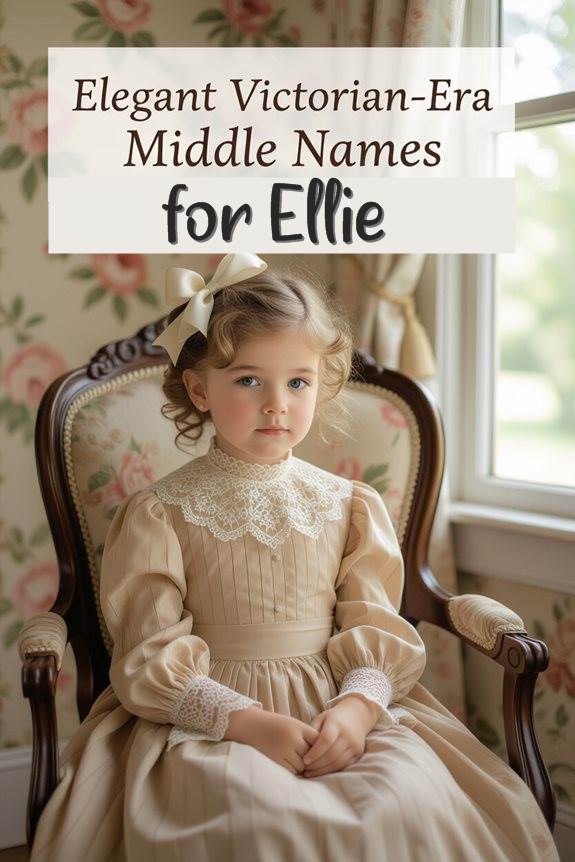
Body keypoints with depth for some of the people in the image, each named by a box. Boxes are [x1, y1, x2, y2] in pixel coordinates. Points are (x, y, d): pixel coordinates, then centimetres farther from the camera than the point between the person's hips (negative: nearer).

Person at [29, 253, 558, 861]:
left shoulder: (352, 505, 9)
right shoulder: (159, 513, 0)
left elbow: (377, 629, 4)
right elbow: (151, 657, -5)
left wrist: (360, 704, -17)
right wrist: (247, 721, -19)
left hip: (342, 706, 3)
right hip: (207, 717, -3)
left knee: (413, 797, -24)